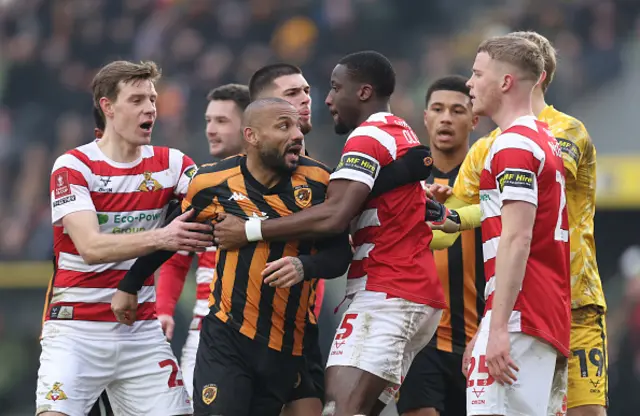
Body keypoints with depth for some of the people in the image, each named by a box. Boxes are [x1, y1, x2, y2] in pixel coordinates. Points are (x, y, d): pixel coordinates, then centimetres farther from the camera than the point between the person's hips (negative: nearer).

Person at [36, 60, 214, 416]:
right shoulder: (73, 167, -7)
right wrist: (160, 238, -33)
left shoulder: (169, 163, 6)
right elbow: (91, 248, -20)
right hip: (77, 329, -4)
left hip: (142, 331, 4)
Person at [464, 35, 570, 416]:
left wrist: (498, 327, -22)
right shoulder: (545, 139, 21)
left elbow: (517, 239, -18)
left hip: (521, 315, -10)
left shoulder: (513, 144, -9)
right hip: (554, 317, 10)